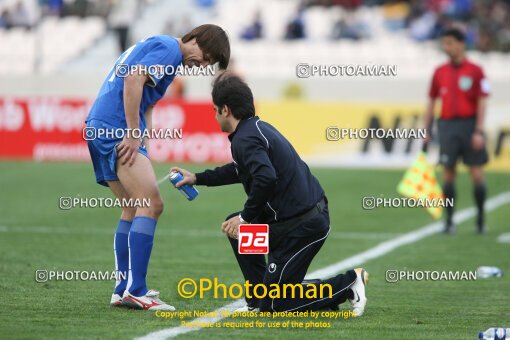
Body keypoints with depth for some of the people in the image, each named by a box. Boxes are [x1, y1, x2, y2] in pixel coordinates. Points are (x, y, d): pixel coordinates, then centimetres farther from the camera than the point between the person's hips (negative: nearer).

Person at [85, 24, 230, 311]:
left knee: (134, 209, 16)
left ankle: (124, 291, 19)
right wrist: (133, 135, -18)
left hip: (100, 128, 11)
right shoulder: (168, 48, -6)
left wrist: (141, 140, 11)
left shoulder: (157, 46, 26)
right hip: (116, 129, -11)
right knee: (152, 203, -14)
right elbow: (133, 80, -21)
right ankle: (135, 290, -17)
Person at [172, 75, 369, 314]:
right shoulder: (257, 127, 16)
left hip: (301, 226, -10)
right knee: (236, 226, 23)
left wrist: (245, 218, -19)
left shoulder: (245, 139, -15)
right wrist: (197, 178, 40)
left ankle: (348, 285, -2)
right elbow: (243, 170, 36)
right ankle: (258, 300, 21)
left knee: (274, 305, -2)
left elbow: (266, 178, -33)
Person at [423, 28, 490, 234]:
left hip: (469, 125, -3)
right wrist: (426, 130, 9)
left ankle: (481, 220, 8)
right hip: (447, 126, 3)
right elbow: (432, 102, 14)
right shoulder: (440, 72, 9)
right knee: (448, 173, 0)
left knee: (476, 173, -3)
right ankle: (449, 221, 5)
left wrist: (479, 131, -13)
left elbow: (482, 102, -6)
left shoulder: (475, 71, -3)